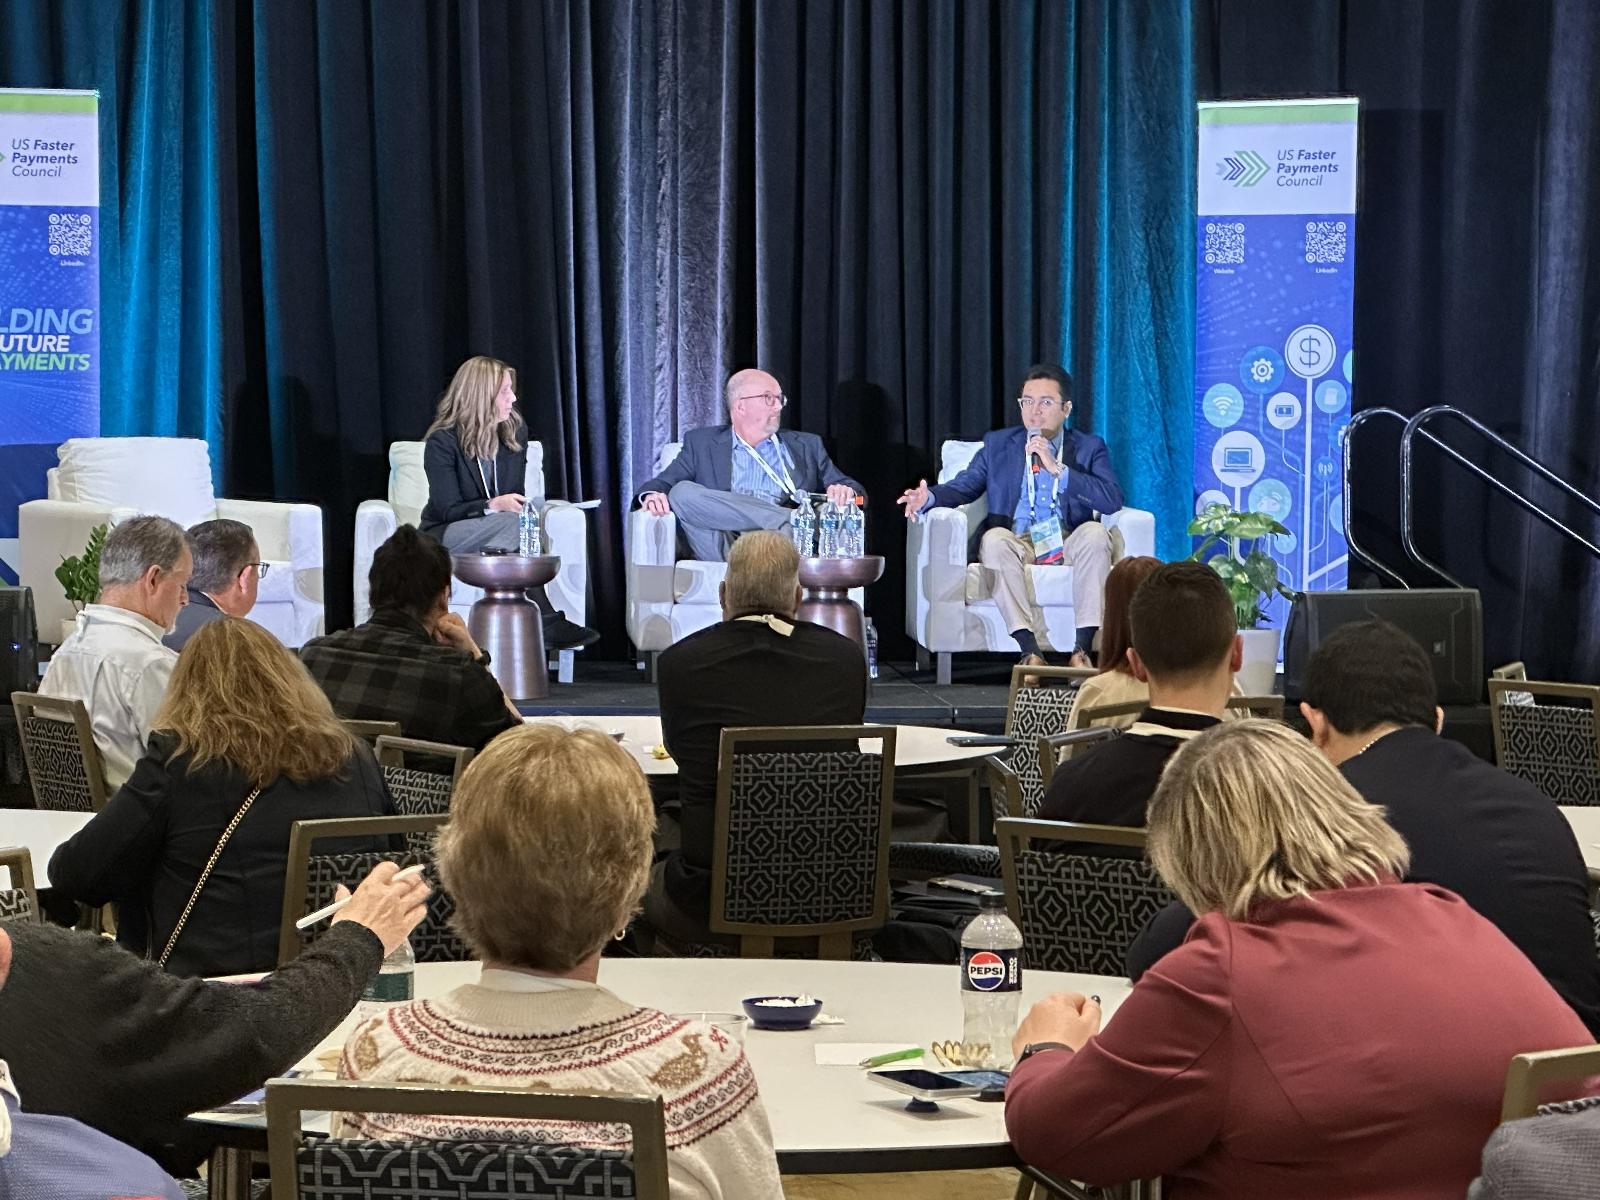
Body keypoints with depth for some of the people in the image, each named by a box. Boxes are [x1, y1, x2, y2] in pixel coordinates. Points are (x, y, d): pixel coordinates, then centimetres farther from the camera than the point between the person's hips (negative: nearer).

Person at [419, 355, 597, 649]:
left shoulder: (516, 431, 3)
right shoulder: (442, 441, -13)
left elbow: (517, 495, 8)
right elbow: (448, 510, -14)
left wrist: (527, 504, -17)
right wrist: (494, 505, -29)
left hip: (499, 532, 4)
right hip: (445, 536, -4)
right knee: (513, 522, -34)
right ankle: (546, 622, -40)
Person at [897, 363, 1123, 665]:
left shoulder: (1090, 448, 12)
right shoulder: (998, 445, 18)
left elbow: (1112, 500, -4)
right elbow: (963, 486, 10)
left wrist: (1057, 469, -12)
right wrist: (929, 497, -13)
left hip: (1067, 545, 0)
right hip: (1016, 543, 0)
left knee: (1095, 533, -31)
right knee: (994, 538, -33)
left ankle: (1083, 648, -35)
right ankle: (1029, 650, -39)